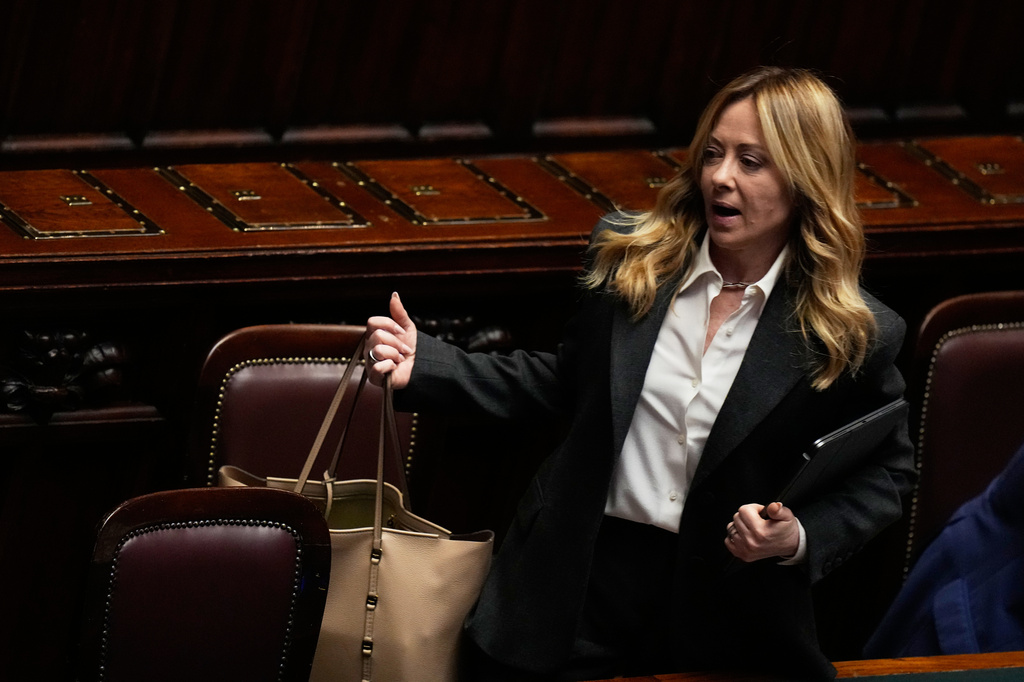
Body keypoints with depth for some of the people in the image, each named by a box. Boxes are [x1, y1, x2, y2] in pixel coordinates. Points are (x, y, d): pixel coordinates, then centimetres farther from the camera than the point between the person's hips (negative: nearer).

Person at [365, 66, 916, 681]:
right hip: (579, 587, 2)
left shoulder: (854, 334, -8)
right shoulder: (628, 257, 2)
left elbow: (887, 472, 2)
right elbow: (567, 383, 12)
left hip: (722, 616, -2)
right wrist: (426, 366, 2)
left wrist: (801, 540, -15)